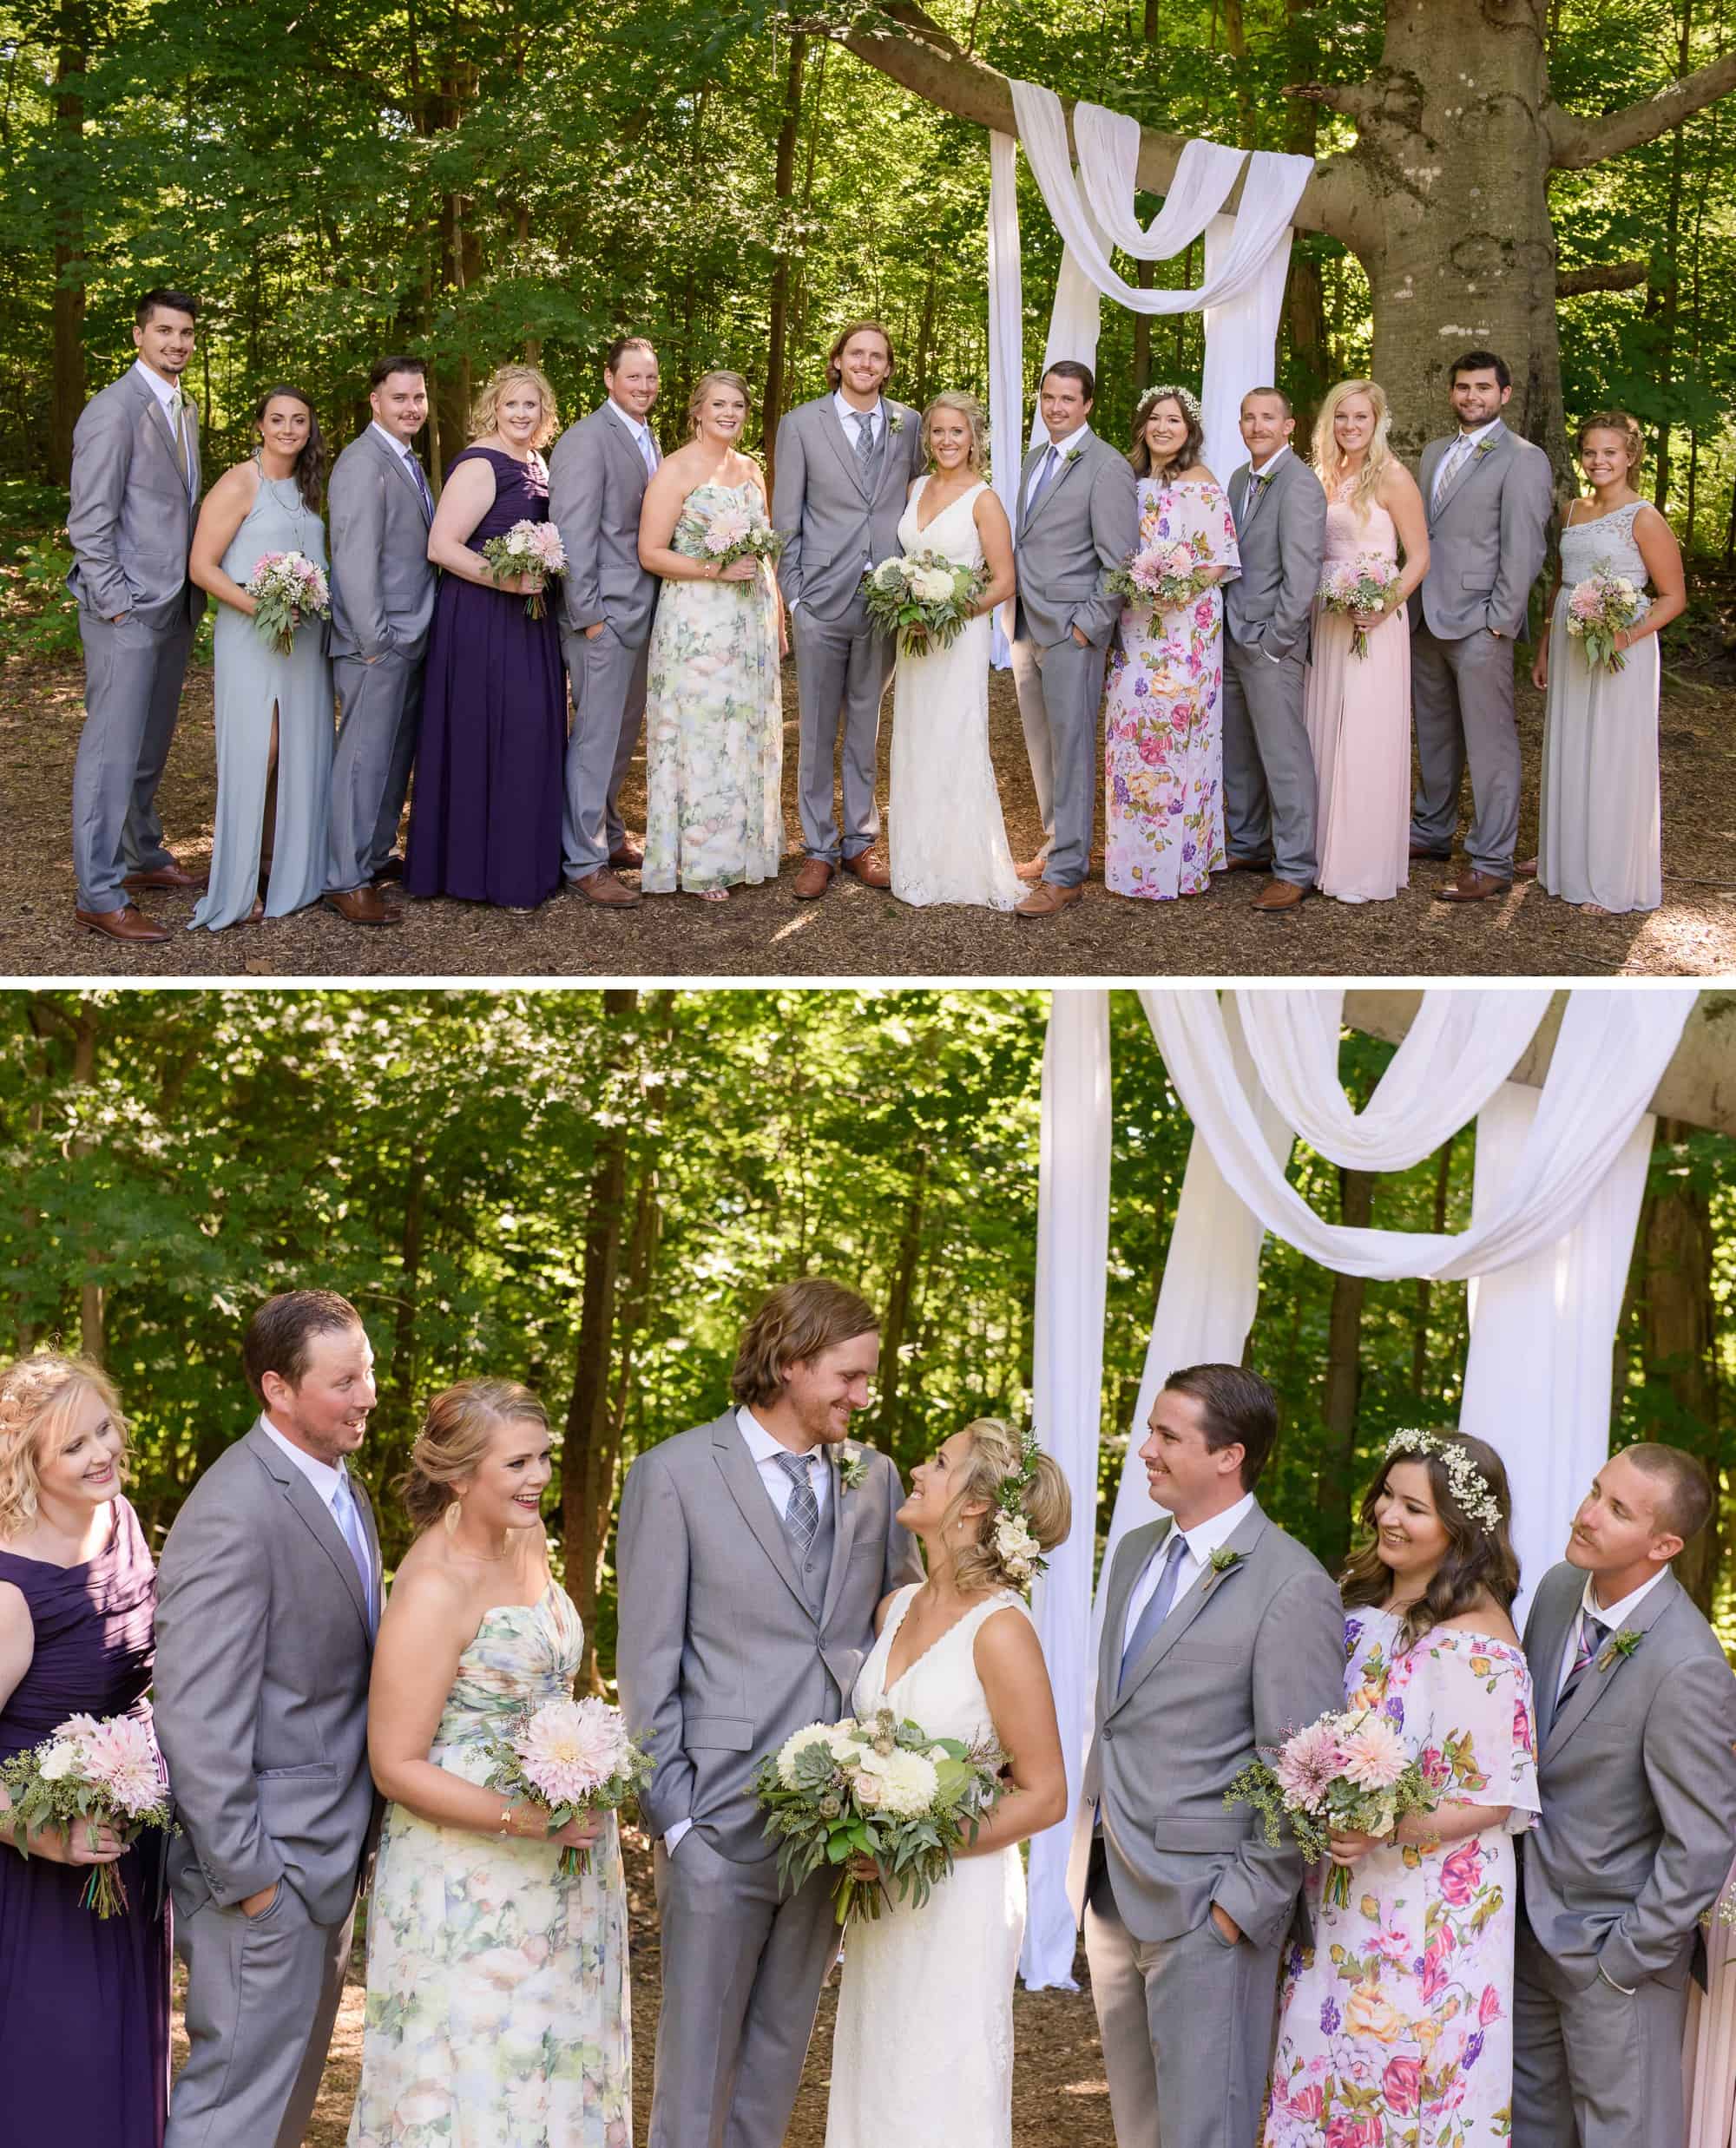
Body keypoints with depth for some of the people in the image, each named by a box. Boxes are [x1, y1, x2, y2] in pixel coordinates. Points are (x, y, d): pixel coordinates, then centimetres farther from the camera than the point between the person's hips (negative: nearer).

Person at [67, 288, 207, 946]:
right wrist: (115, 605, -16)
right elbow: (90, 520, -14)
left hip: (176, 606, 8)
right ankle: (99, 895, -4)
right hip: (128, 608, -8)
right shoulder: (114, 410, -12)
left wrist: (196, 589, 9)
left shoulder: (186, 409, 13)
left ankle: (142, 857, 30)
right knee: (113, 748, -6)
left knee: (151, 743, 17)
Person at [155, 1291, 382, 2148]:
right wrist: (243, 1875, -20)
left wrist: (354, 1846, 13)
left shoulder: (342, 1487, 10)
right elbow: (197, 1716, -22)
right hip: (268, 1867, -9)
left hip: (329, 1859, 9)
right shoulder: (234, 1513, -21)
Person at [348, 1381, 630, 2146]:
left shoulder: (526, 1537, 3)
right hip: (470, 1878, -8)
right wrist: (524, 1820, -23)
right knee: (472, 2086, 2)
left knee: (551, 2065, 15)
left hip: (562, 1852, 8)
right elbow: (395, 1766, -18)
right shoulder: (433, 1589, -21)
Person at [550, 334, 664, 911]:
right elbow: (573, 532, -17)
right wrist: (588, 615, -18)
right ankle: (584, 860, 3)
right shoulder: (587, 440, -14)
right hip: (604, 615, -9)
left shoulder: (649, 441, 14)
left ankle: (607, 835, 32)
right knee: (596, 736, -4)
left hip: (642, 614, 9)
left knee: (623, 733, 18)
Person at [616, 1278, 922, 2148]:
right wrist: (671, 1815, -9)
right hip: (721, 1823, -4)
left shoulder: (874, 1478, 9)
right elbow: (648, 1667, -5)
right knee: (697, 2059, 2)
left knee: (779, 2052, 12)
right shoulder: (675, 1474, -4)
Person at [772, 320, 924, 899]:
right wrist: (792, 594, -5)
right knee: (818, 733, 4)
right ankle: (819, 849, 12)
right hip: (822, 601, -2)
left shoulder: (909, 425, 6)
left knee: (867, 730, 11)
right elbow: (786, 520, 1)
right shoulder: (801, 424, 0)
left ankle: (860, 842, 20)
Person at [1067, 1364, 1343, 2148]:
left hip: (1204, 1905, -8)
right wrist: (1092, 1844, 13)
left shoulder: (1290, 1587, -15)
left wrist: (1245, 1906, -15)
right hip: (1112, 1895, 8)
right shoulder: (1136, 1553, 10)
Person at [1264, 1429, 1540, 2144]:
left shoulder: (1477, 1637, -18)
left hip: (1429, 1912, -7)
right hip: (1342, 1898, 7)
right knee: (1327, 2068, 13)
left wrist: (1389, 1832, -26)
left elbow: (1498, 1799, -16)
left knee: (1406, 2089, 3)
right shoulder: (1362, 1602, 6)